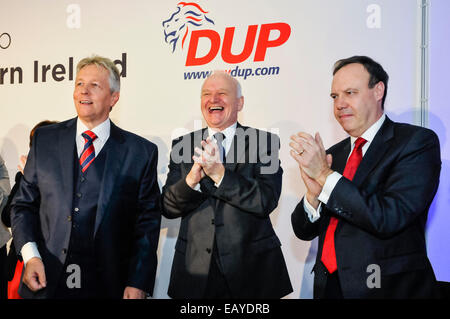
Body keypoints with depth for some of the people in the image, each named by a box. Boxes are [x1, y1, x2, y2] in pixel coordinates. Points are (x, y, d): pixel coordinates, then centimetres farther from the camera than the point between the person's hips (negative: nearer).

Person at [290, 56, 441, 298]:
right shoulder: (332, 154, 7)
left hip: (390, 288, -4)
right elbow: (304, 231, 4)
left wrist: (325, 176, -19)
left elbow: (390, 218, -20)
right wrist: (314, 193, -15)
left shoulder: (417, 141, -8)